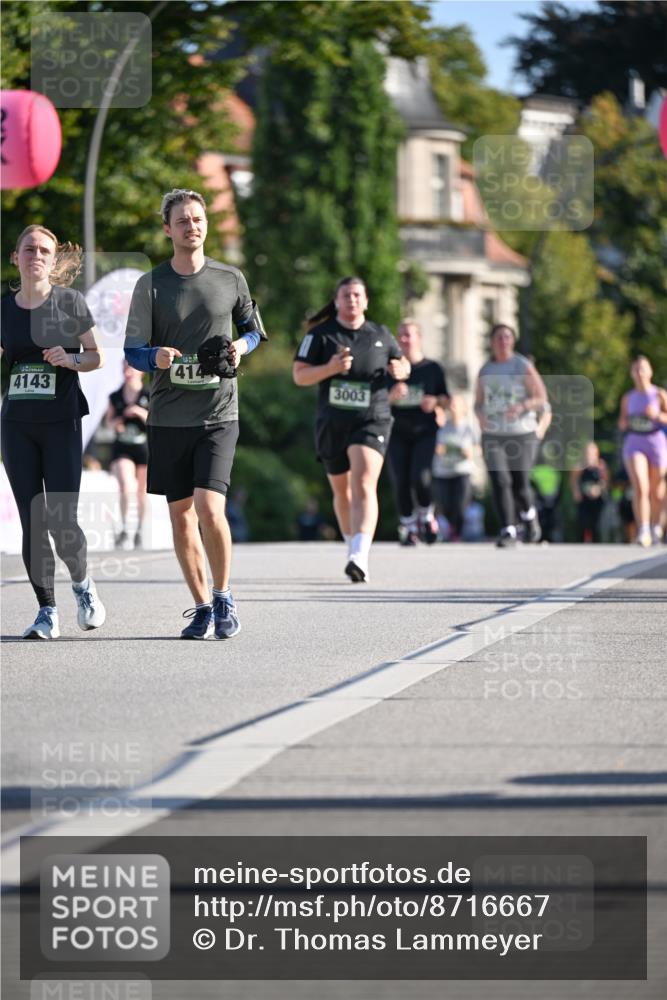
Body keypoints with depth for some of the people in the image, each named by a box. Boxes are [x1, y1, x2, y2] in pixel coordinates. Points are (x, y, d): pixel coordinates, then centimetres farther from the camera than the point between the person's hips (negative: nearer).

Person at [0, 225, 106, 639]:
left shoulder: (69, 302, -1)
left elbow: (97, 357, 3)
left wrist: (70, 359, -17)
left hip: (62, 422, -3)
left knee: (61, 521, -10)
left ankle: (83, 583, 19)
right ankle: (47, 611, 8)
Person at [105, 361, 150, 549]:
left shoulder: (149, 396, -3)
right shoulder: (115, 397, 3)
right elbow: (109, 419, 16)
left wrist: (141, 413, -21)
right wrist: (115, 423, -6)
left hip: (143, 447, 0)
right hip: (122, 448, 0)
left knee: (141, 492, 8)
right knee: (125, 487, -21)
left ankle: (139, 530, 24)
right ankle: (123, 528, -14)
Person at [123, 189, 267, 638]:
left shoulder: (230, 279, 5)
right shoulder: (151, 284, 3)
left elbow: (253, 328, 19)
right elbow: (133, 351, 3)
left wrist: (242, 346, -4)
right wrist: (157, 357, -20)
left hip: (218, 415, -2)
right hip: (168, 415, 2)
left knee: (209, 509, -16)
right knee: (181, 515, 6)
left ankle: (224, 596, 5)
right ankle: (202, 607, 19)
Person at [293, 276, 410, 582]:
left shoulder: (380, 335, 6)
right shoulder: (320, 334, 0)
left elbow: (403, 365, 20)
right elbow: (299, 375, -5)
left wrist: (400, 369, -4)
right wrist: (330, 368, -22)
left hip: (371, 421, -2)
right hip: (332, 424, 2)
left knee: (364, 486, -20)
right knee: (342, 490, 15)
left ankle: (360, 558, -33)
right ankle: (352, 543, 39)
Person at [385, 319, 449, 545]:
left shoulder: (432, 368, 6)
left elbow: (445, 398, 13)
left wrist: (435, 401, -9)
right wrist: (392, 395, -19)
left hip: (425, 432, -1)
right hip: (398, 433, 1)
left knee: (421, 478, -17)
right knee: (400, 483, -4)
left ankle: (426, 515, 10)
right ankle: (407, 526, 11)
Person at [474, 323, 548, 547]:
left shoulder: (523, 367, -1)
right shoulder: (485, 371, 10)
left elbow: (542, 401, -4)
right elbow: (478, 402, 19)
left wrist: (522, 405, -23)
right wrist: (480, 414, -5)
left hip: (522, 435, -2)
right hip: (493, 436, 2)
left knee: (520, 484, -2)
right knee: (500, 481, -15)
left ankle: (529, 514, 31)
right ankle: (508, 531, -14)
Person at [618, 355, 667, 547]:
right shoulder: (628, 398, 10)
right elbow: (622, 423, 19)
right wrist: (624, 423, -4)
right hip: (634, 443, 1)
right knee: (640, 488, -18)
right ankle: (643, 532, -22)